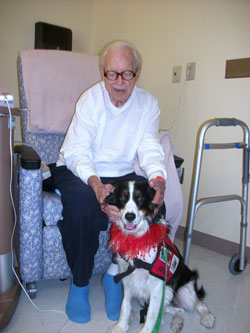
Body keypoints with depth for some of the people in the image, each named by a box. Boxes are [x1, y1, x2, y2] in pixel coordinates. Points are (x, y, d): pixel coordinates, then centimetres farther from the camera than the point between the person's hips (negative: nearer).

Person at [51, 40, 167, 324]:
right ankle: (79, 282, -10)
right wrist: (97, 185, -40)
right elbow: (77, 151, -20)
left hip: (121, 174, 3)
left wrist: (158, 178, -34)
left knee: (154, 200, -25)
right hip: (78, 171, -2)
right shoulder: (90, 99, -10)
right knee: (81, 201, -35)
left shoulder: (148, 104, 0)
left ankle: (115, 273, -5)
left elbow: (149, 147, -10)